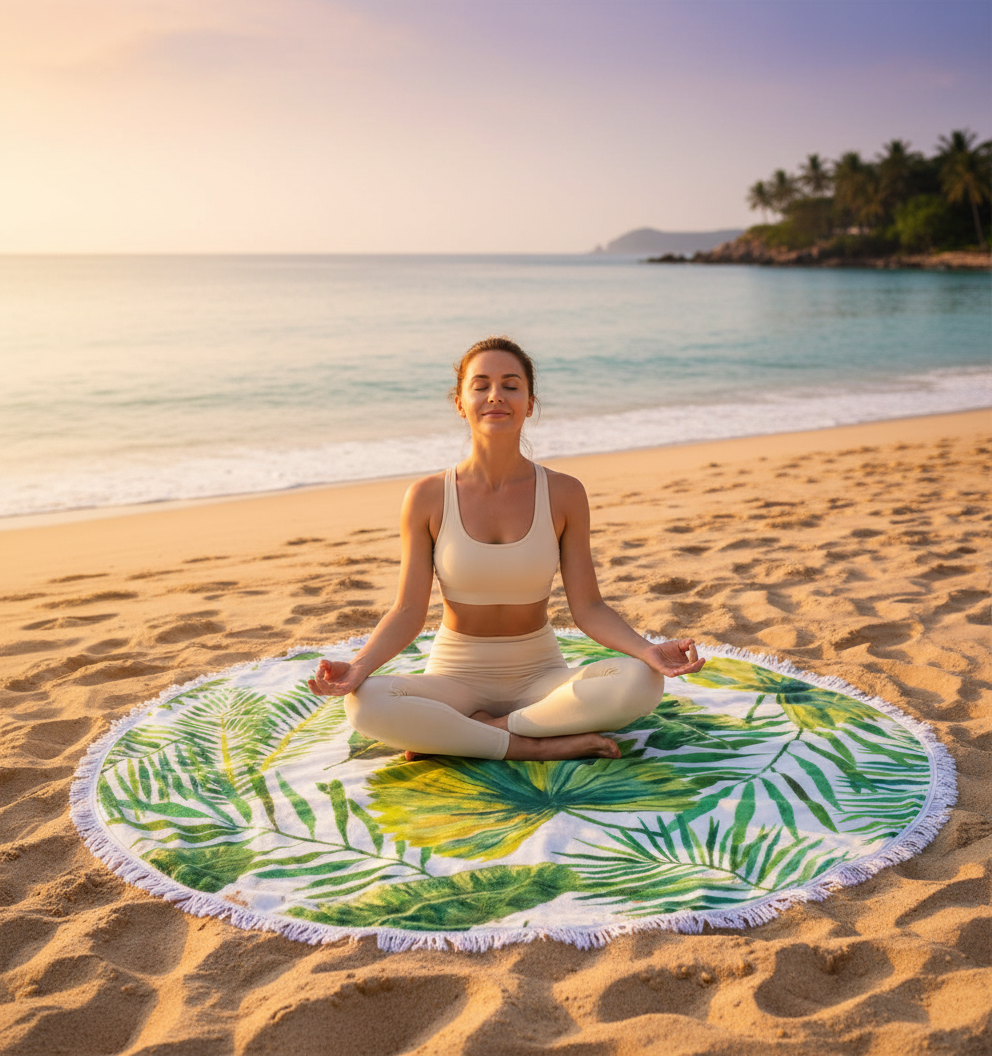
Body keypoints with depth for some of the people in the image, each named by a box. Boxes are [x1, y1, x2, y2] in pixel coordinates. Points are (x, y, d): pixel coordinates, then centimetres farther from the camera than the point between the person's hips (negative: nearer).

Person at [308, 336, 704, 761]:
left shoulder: (563, 494, -5)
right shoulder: (428, 497, -7)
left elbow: (587, 607, -4)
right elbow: (409, 612, -6)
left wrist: (648, 650, -21)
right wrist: (357, 667, -23)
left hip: (539, 676, 1)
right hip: (456, 676, -1)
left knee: (641, 682, -29)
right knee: (365, 704, -32)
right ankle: (539, 745, -22)